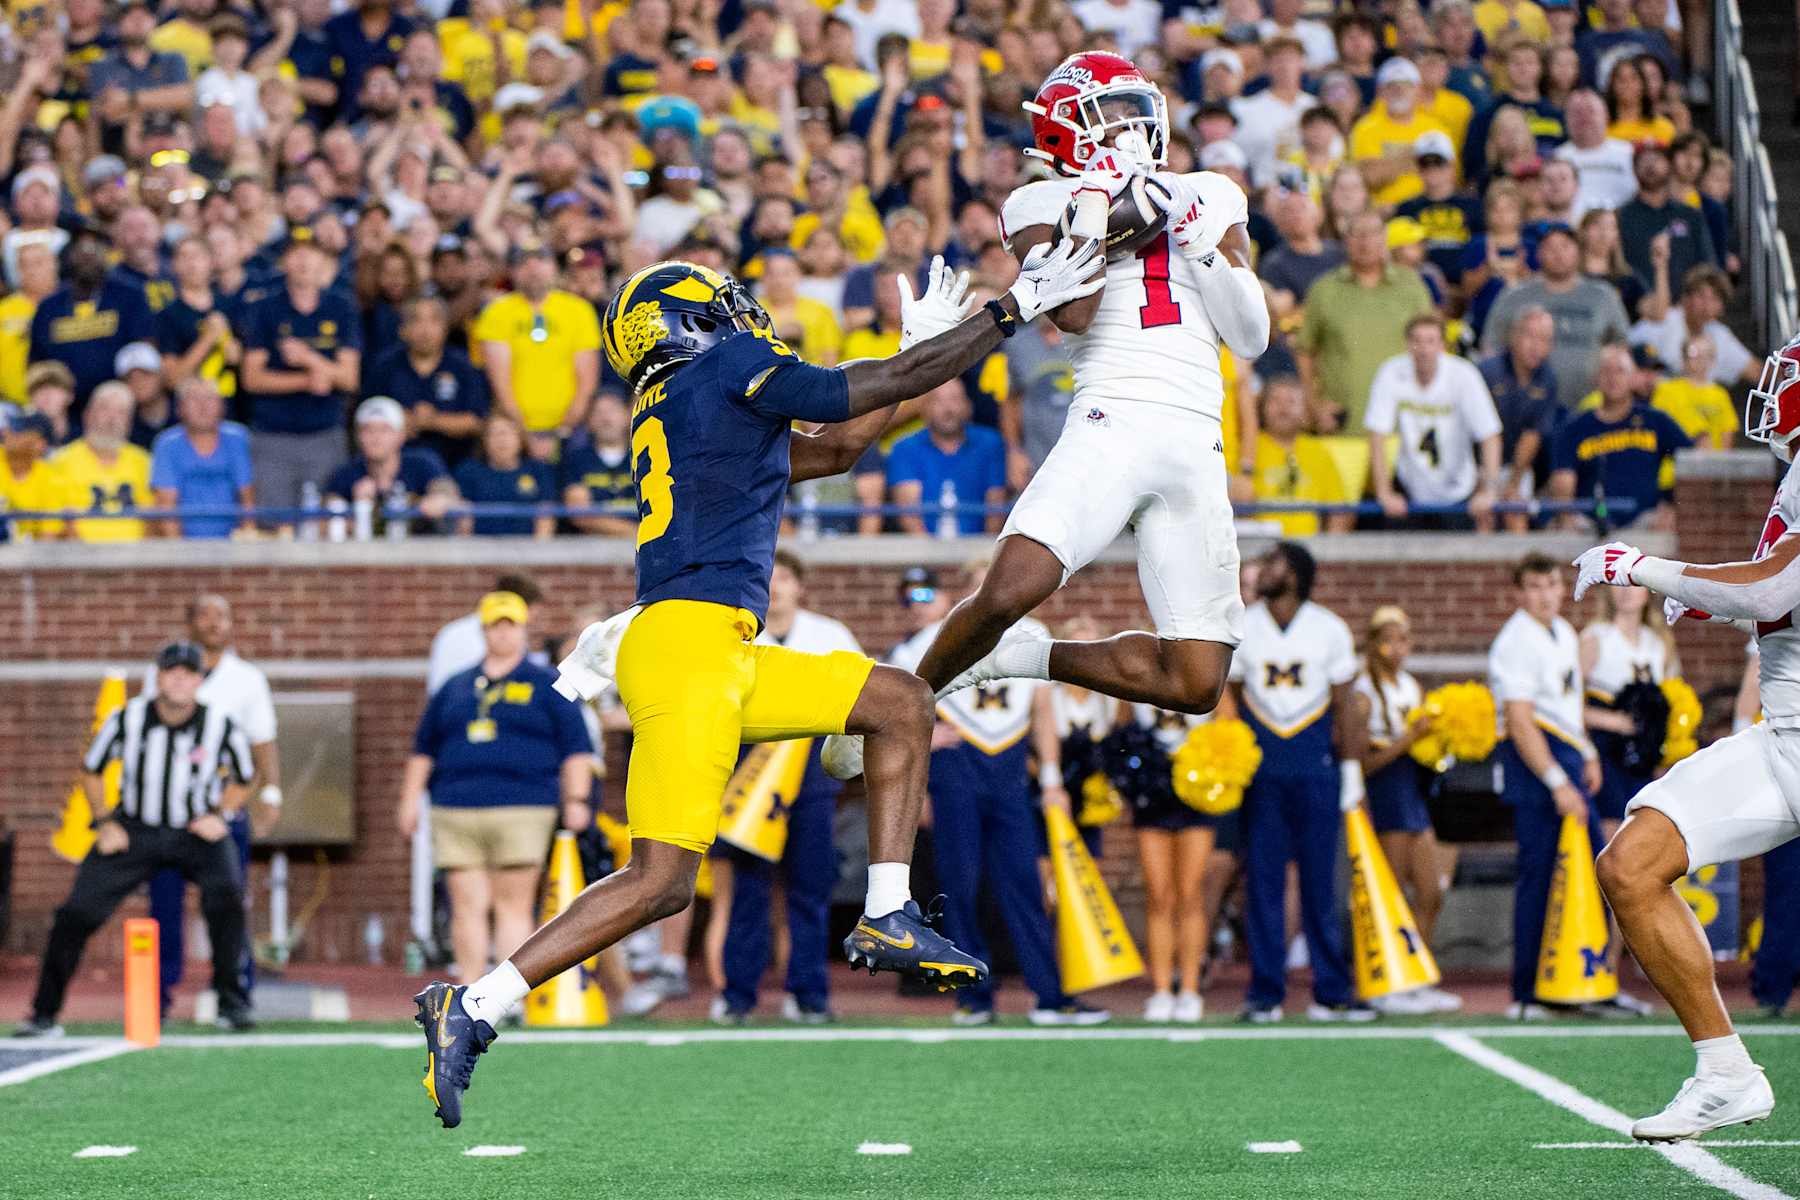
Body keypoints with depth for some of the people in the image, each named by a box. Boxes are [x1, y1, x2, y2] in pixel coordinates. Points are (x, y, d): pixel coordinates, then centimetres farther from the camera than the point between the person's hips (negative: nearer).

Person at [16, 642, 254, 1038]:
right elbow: (90, 770, 4)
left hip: (197, 831, -1)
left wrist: (219, 815, -8)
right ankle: (44, 1015, 0)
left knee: (227, 893, -28)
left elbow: (242, 778, 7)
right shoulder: (127, 719, -13)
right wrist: (105, 823, -4)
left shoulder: (221, 726, -13)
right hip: (134, 830, 1)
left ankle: (231, 1002, -12)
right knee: (77, 912, -11)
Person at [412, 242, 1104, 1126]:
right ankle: (472, 1011, -11)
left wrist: (924, 339, 37)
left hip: (728, 659, 10)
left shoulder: (671, 418, 24)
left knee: (899, 705, 14)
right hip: (688, 647, -10)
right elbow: (889, 387, 2)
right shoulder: (728, 370, 0)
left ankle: (887, 920, 9)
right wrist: (1015, 306, 10)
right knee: (660, 883, -13)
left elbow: (839, 445, 33)